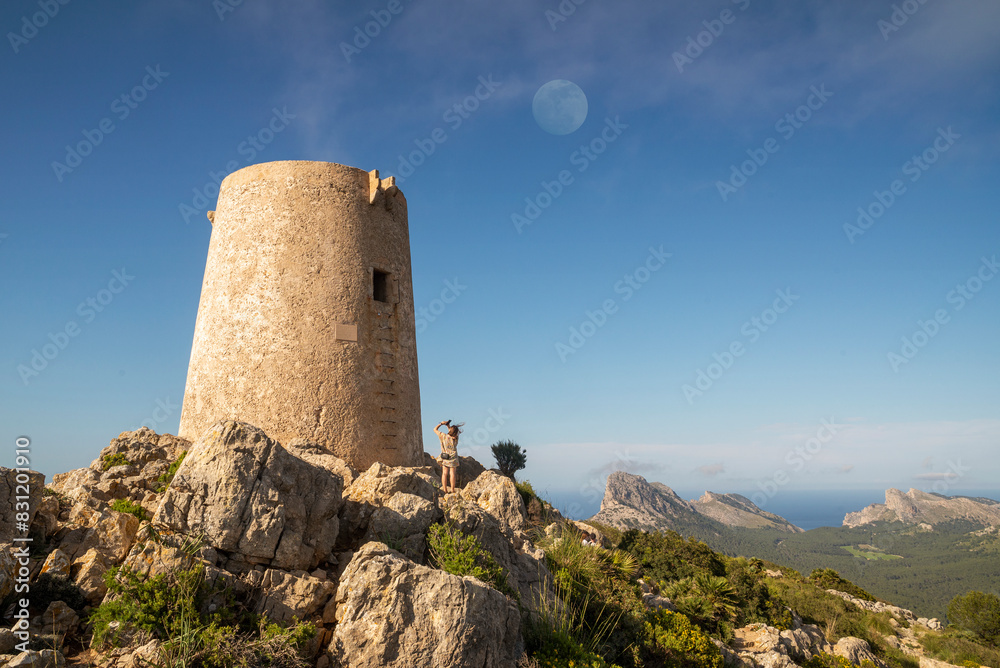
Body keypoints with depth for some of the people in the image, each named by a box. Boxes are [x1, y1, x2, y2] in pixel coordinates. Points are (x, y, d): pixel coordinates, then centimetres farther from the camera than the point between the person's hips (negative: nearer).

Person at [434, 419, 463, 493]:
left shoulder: (444, 436, -13)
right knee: (452, 473, 3)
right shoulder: (455, 438, -9)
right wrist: (448, 426, 8)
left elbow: (435, 429, 1)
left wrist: (441, 423, 5)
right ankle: (452, 489, 2)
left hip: (444, 459, 0)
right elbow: (452, 434, 15)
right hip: (453, 458, 0)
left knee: (444, 473, 5)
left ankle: (445, 490, 3)